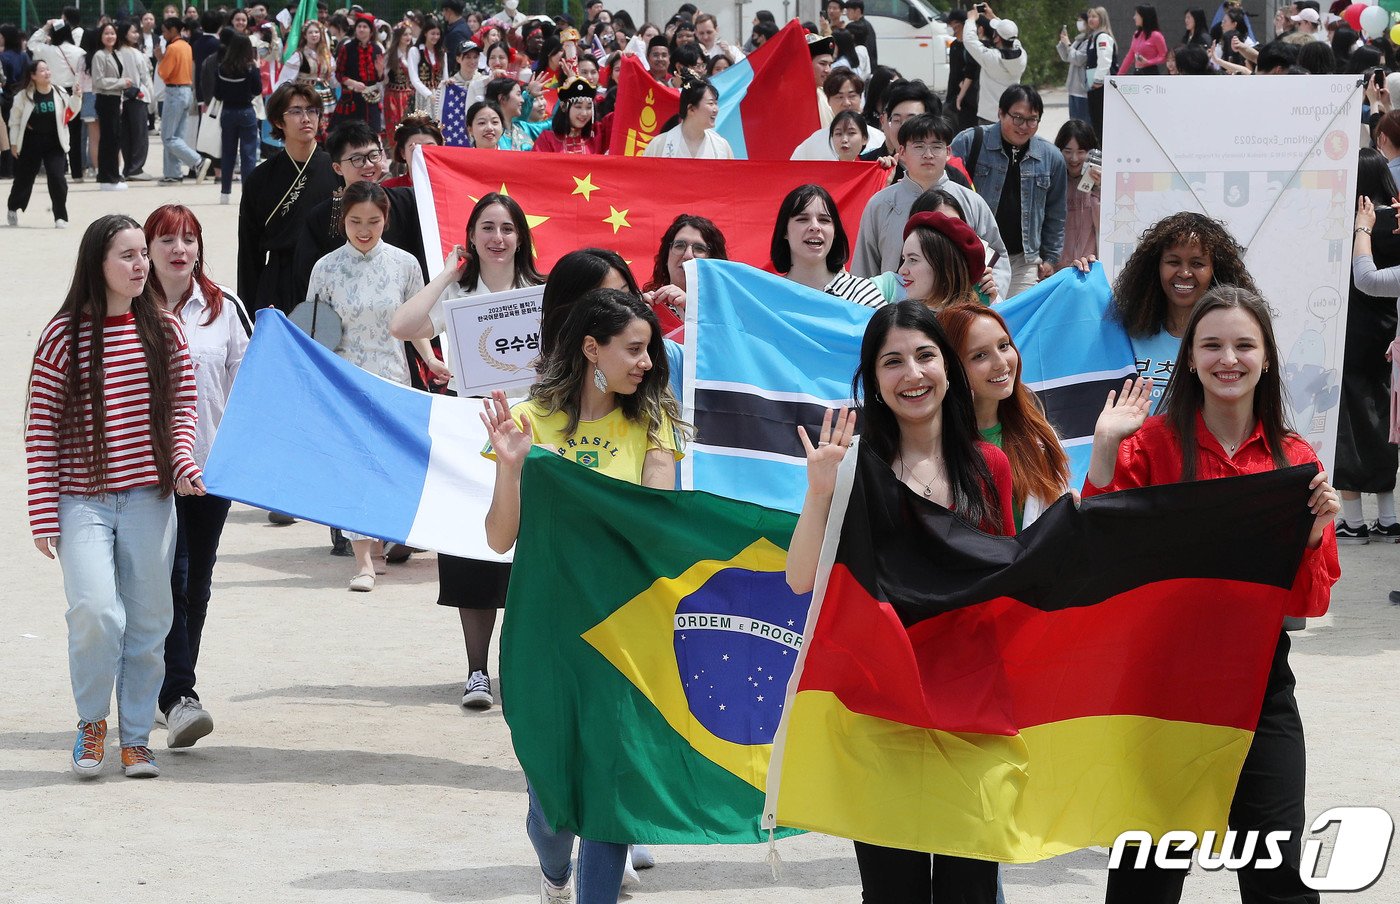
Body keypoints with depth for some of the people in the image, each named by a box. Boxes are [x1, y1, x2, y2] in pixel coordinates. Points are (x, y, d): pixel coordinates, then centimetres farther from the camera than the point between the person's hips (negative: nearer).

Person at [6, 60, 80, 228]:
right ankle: (13, 208, 39)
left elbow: (70, 114, 2)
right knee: (24, 178, 12)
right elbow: (15, 120, 1)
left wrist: (76, 97, -11)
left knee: (57, 178, -12)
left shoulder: (59, 93, -2)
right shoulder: (23, 95, -7)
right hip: (30, 143, -1)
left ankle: (61, 216, -3)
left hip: (54, 144, 1)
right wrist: (14, 143, 1)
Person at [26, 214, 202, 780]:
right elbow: (40, 429, -4)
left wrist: (184, 464, -9)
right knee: (97, 612, -19)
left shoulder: (163, 330, 4)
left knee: (147, 624, 6)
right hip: (82, 503, -3)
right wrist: (43, 513, -6)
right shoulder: (63, 336, -5)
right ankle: (91, 722, 5)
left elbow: (182, 409, 10)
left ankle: (136, 738, 21)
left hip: (149, 499, 3)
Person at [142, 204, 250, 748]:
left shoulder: (224, 307, 6)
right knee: (169, 576, -13)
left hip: (212, 460, 3)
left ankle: (170, 689, 22)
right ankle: (178, 697, -17)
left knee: (196, 581, 9)